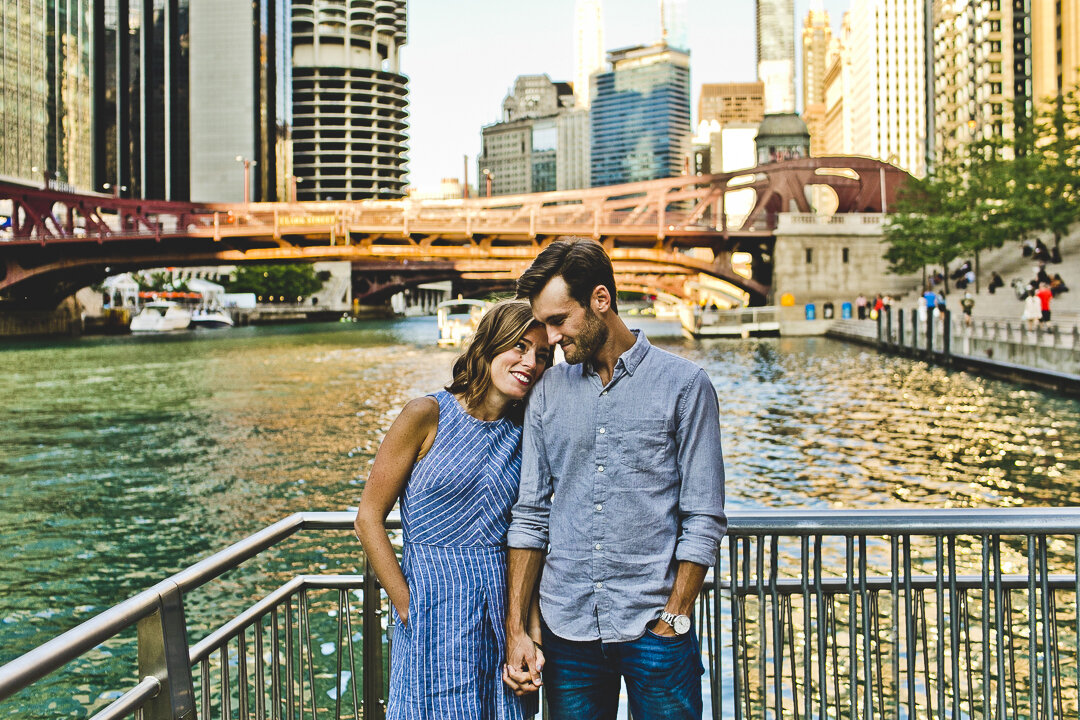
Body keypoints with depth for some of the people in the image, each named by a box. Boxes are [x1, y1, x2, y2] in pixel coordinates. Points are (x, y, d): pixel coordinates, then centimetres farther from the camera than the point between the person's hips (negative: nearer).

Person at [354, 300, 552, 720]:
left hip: (504, 604, 4)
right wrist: (408, 606, -10)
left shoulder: (525, 435, 5)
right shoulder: (427, 416, -8)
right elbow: (369, 519, -6)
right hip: (435, 606, -4)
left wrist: (533, 625, 0)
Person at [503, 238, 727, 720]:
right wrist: (515, 627, 3)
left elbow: (704, 519, -4)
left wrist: (672, 621, -9)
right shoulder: (548, 392, 7)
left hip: (653, 630, -3)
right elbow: (530, 516, 8)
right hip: (566, 629, 3)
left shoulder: (684, 385, -3)